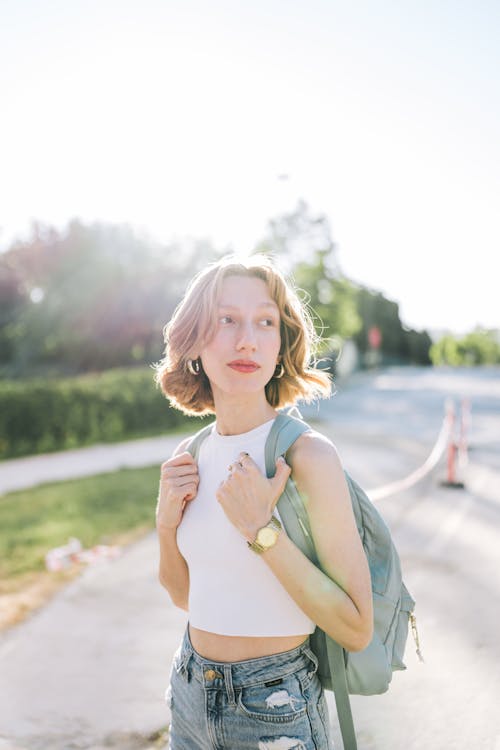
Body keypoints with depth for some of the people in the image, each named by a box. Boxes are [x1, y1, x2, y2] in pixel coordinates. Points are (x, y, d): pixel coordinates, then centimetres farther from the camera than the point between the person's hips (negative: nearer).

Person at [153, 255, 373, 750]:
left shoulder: (307, 454, -20)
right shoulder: (193, 453, -2)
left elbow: (357, 630, -19)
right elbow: (184, 594, 8)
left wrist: (263, 530, -26)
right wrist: (167, 522, -9)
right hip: (190, 692, 5)